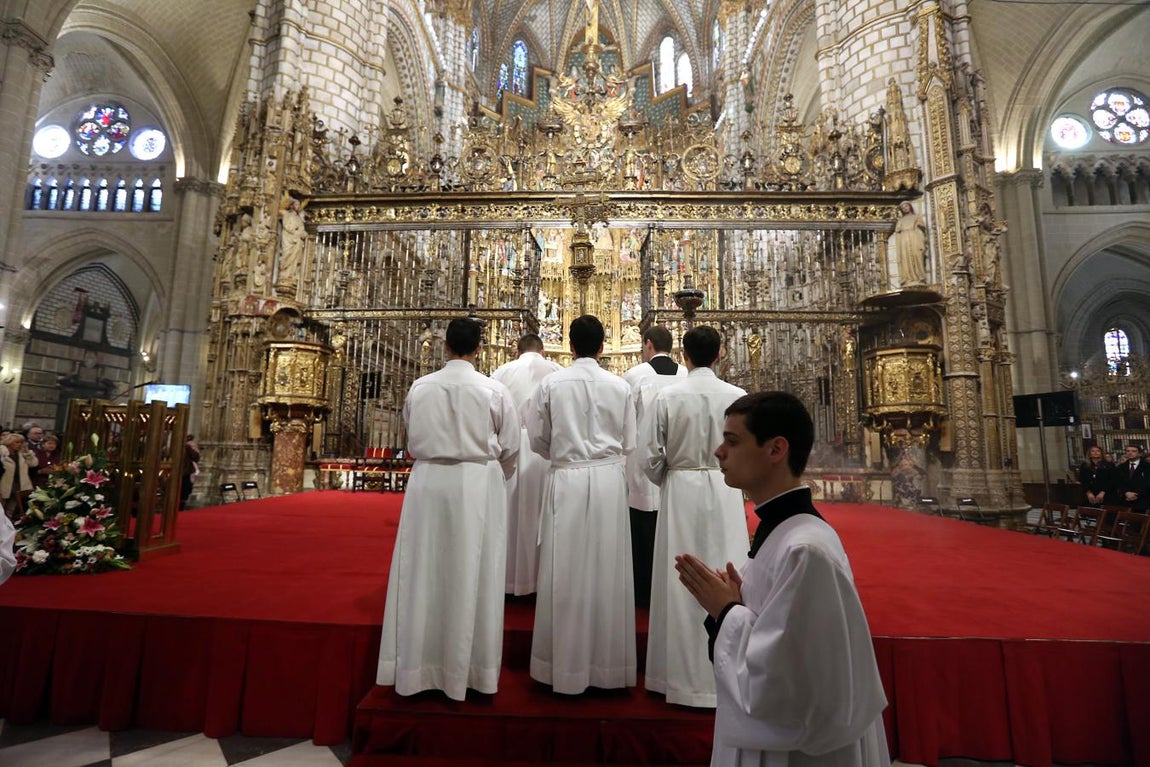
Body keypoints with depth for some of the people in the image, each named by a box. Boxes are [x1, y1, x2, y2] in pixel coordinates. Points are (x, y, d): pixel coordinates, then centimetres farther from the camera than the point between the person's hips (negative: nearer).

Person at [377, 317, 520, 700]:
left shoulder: (419, 387, 0)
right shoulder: (494, 390, -7)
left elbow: (413, 441, 12)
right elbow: (510, 447, 0)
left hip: (427, 482, 2)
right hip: (477, 485, -2)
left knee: (424, 572, 12)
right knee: (472, 575, 8)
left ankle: (420, 665, 25)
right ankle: (467, 668, 21)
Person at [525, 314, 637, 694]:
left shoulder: (551, 384, -4)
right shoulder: (620, 386, -1)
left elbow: (537, 439, 2)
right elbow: (628, 444, 6)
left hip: (566, 480, -1)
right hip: (609, 480, 2)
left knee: (566, 571, 8)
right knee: (606, 570, 11)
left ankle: (566, 664, 21)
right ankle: (607, 663, 24)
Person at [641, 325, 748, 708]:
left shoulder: (667, 396, -8)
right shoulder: (737, 396, -6)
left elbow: (650, 455, -6)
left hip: (679, 490, 0)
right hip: (725, 491, 1)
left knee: (681, 580, 10)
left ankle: (682, 673, 23)